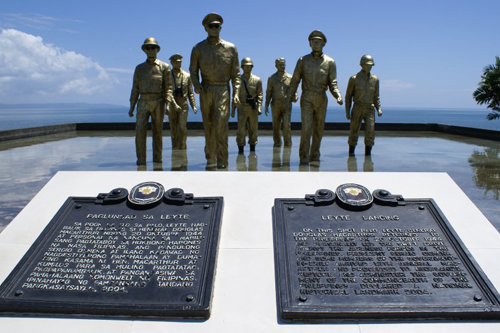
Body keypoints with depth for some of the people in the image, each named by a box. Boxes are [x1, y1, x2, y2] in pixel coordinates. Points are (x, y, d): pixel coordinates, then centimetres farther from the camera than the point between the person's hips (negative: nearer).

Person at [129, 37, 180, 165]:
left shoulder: (164, 67, 3)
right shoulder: (139, 68, 11)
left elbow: (168, 87, 0)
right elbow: (135, 88, 11)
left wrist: (169, 103, -16)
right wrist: (131, 106, 5)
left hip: (158, 104, -1)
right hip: (143, 103, 1)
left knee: (157, 132, 3)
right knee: (140, 130, -13)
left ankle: (157, 159, 15)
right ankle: (141, 160, -7)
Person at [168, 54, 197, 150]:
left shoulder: (187, 76, 5)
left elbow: (190, 93, 7)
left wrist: (194, 106, -3)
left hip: (183, 106, 0)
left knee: (182, 127, -14)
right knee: (174, 129, 3)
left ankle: (182, 146, 0)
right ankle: (175, 147, 14)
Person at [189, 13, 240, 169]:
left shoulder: (231, 48, 1)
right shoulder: (198, 48, 3)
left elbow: (235, 74, 4)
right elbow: (193, 70, 9)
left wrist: (236, 93, -7)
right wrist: (196, 84, -11)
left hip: (223, 90, -2)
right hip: (205, 90, 2)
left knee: (221, 122, -17)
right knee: (209, 125, 7)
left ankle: (222, 160, -14)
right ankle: (210, 157, 21)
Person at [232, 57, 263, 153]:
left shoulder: (257, 80, 4)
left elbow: (259, 95, 0)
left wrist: (259, 108, -12)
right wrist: (232, 110, 3)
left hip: (253, 109, 1)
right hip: (242, 108, -1)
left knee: (253, 130, 4)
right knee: (241, 130, -7)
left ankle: (252, 150, 14)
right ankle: (240, 150, 0)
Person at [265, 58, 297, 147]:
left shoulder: (290, 78, 4)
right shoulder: (271, 78, 4)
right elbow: (268, 93, 4)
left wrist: (295, 98, -17)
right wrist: (266, 106, -4)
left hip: (286, 105, -1)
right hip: (275, 105, 1)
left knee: (286, 125, -11)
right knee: (276, 126, 5)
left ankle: (288, 143, 1)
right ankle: (277, 143, 19)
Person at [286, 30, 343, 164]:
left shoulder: (330, 62, 1)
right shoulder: (303, 60, 0)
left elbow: (333, 84, -2)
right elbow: (294, 82, 3)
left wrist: (338, 96, -22)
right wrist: (289, 100, 0)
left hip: (322, 100, 2)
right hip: (306, 99, -2)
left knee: (318, 129, 7)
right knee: (306, 128, -14)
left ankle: (314, 156, 20)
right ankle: (304, 157, -3)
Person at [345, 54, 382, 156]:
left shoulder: (375, 79, 5)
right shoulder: (354, 78, -4)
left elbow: (376, 96, 13)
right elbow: (348, 96, 1)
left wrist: (379, 109, -1)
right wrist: (347, 112, -5)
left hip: (370, 110, 2)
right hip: (357, 109, -2)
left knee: (370, 131, -14)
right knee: (354, 132, 4)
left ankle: (368, 154, -7)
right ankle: (351, 153, 24)